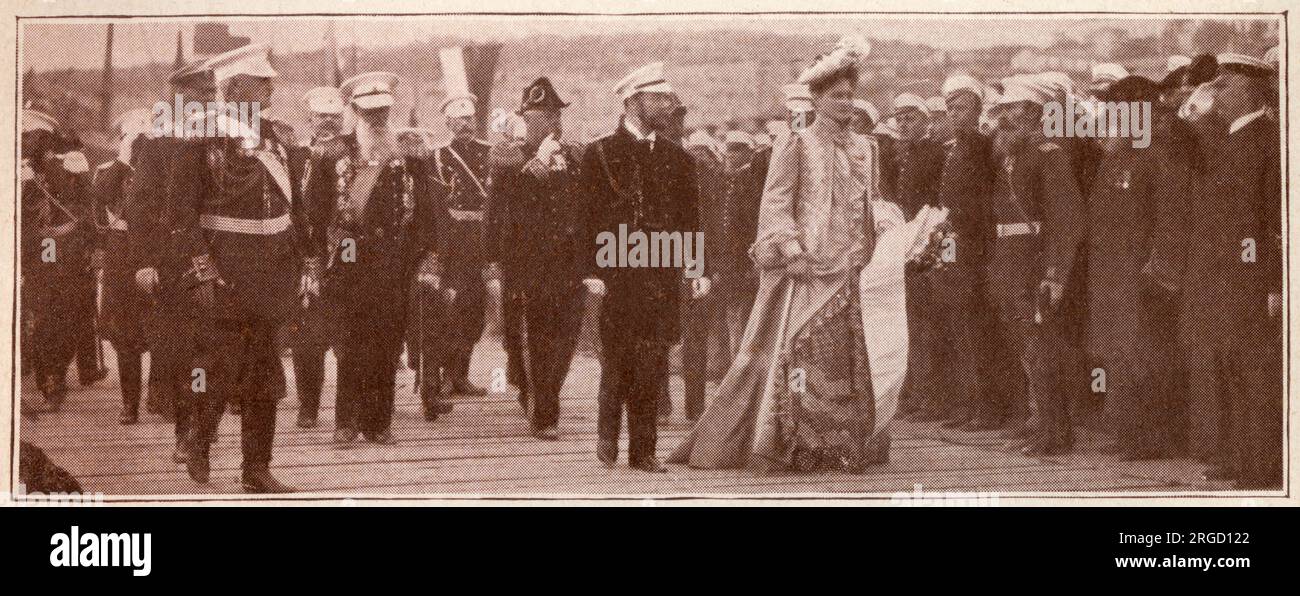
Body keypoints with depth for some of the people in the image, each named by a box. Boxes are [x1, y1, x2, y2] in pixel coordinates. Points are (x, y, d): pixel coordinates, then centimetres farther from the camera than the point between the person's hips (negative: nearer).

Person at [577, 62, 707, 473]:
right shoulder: (600, 154, 2)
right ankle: (609, 435, 19)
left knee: (652, 364, -1)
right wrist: (591, 272, -9)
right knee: (618, 359, -2)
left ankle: (643, 450, 5)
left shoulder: (678, 158, 14)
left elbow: (691, 219, 14)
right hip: (617, 275, -3)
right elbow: (588, 218, -1)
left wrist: (698, 270, 5)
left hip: (662, 276, 3)